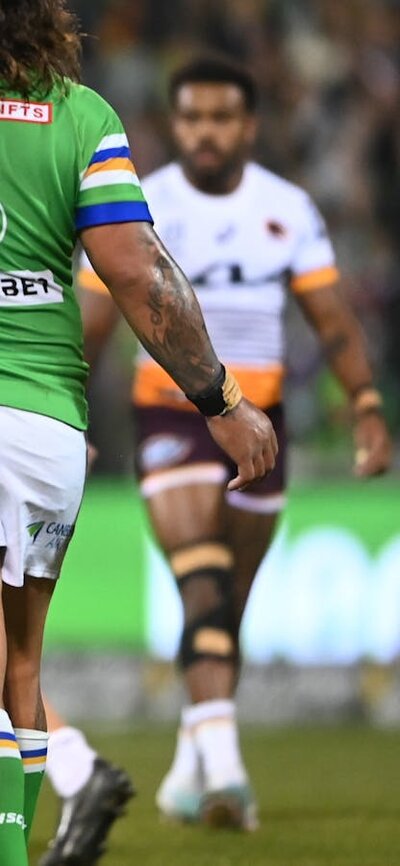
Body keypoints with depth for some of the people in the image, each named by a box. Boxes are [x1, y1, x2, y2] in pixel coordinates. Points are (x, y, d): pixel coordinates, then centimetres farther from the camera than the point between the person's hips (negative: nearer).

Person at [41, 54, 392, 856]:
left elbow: (332, 320, 3)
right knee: (205, 588, -22)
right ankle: (224, 765, -32)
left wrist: (367, 407, -8)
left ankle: (192, 769, 27)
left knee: (228, 610, 10)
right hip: (170, 419, -3)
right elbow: (89, 324, -1)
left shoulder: (289, 210, 2)